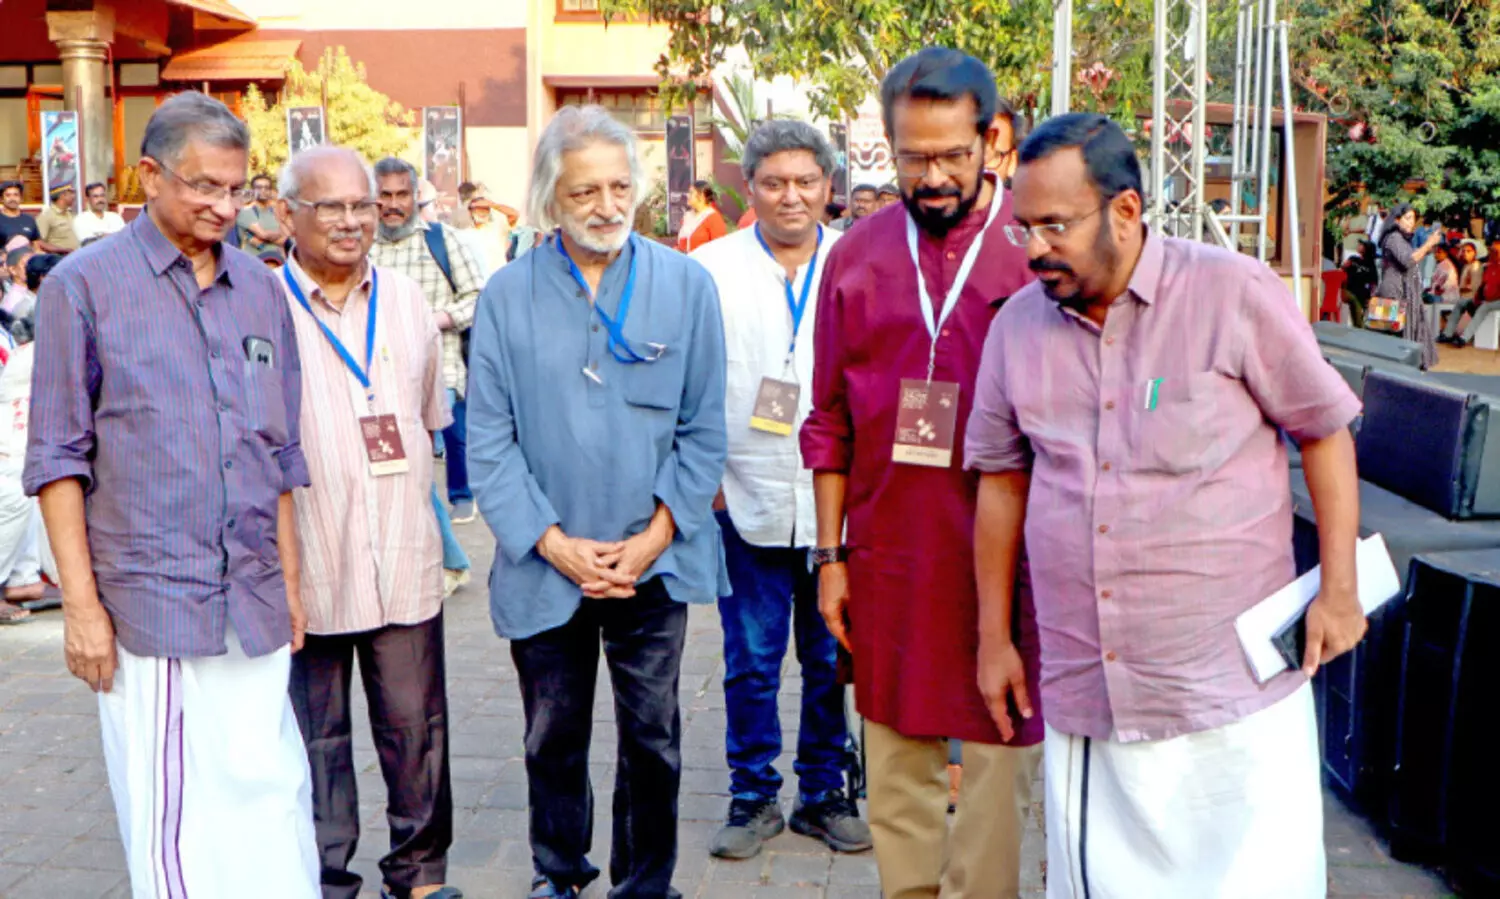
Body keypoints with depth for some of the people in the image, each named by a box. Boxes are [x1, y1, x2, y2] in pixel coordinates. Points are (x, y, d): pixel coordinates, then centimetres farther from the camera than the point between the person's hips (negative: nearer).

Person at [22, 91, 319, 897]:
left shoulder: (260, 290, 12)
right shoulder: (84, 285, 0)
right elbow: (58, 455, -2)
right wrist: (80, 602, -7)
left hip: (255, 602, 4)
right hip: (149, 602, -3)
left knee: (271, 798, 6)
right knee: (171, 815, 2)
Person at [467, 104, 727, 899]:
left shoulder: (685, 285, -2)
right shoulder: (508, 295, -2)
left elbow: (703, 431, -1)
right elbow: (491, 441, -2)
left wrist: (653, 538, -8)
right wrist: (554, 543, -10)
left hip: (654, 563, 0)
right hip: (544, 566, 1)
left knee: (652, 737, 8)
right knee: (554, 737, 14)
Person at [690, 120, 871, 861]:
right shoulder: (711, 268, 1)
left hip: (838, 501, 1)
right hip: (747, 499, -1)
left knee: (832, 661, 10)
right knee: (751, 660, 6)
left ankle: (823, 794, 25)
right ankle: (753, 797, 21)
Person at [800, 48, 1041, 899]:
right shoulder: (858, 255, 5)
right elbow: (832, 422, 9)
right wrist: (830, 555, 7)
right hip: (889, 559, 3)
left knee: (1000, 756, 5)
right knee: (897, 763, 13)